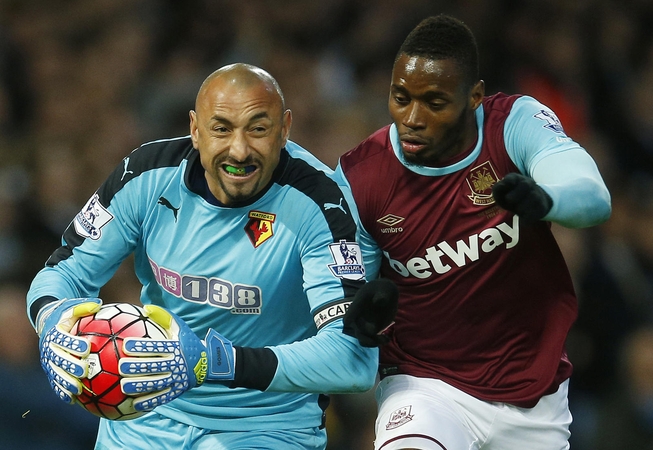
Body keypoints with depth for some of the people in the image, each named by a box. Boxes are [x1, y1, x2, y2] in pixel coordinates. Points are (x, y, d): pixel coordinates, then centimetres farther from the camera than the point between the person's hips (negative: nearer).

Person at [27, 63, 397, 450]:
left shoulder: (314, 203, -21)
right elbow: (66, 269, 2)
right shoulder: (149, 176, -9)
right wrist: (52, 318, -24)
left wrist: (219, 363, -41)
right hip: (149, 414, 4)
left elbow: (356, 360, -30)